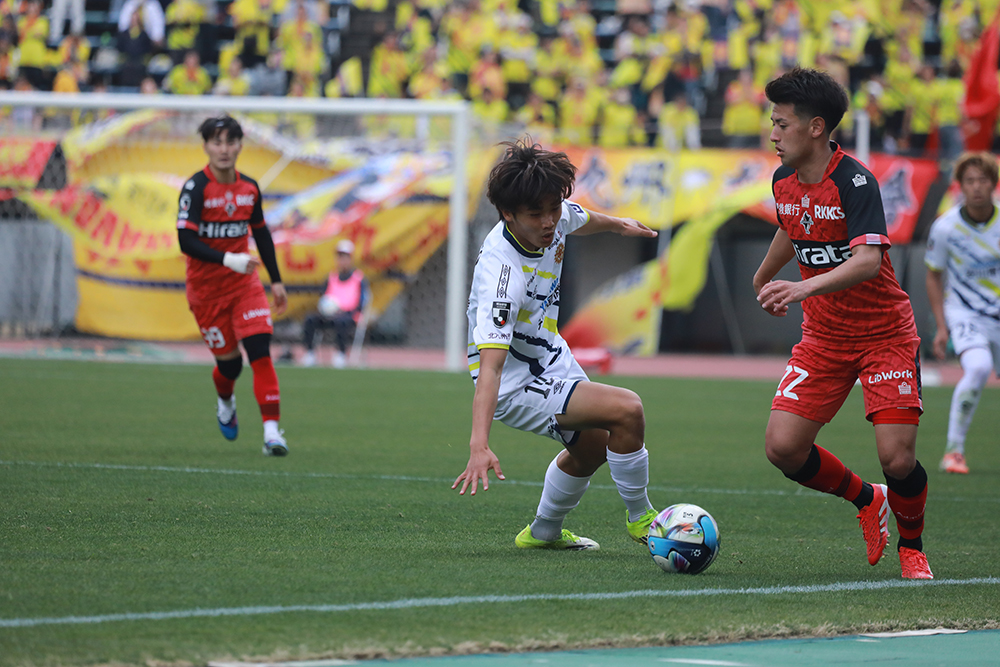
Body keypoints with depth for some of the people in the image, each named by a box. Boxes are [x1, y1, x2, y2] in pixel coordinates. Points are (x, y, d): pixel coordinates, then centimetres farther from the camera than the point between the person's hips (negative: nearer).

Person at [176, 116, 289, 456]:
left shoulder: (249, 188, 2)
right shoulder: (196, 187, -14)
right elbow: (186, 241, -22)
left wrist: (276, 280, 17)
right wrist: (227, 259, -32)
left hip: (244, 282, 3)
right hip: (205, 288, -3)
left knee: (261, 353, -15)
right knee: (229, 362, 5)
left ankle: (272, 431, -17)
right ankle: (225, 403, 41)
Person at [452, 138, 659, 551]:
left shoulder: (554, 216, -14)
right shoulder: (502, 273, -37)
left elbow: (579, 220, 14)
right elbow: (490, 364, -43)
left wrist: (616, 224, 36)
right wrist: (479, 445, -52)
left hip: (550, 356, 9)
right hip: (517, 385, -9)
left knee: (593, 445, 28)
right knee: (626, 410, -23)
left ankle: (543, 532, 48)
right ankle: (639, 517, -1)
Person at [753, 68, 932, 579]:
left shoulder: (855, 181, -21)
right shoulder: (784, 181, 1)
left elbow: (869, 260, -36)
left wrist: (805, 287, -50)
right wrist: (763, 277, 42)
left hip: (884, 335, -6)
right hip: (823, 338, 6)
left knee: (897, 459, -17)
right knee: (782, 447, -11)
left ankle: (912, 547, 14)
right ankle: (866, 500, 18)